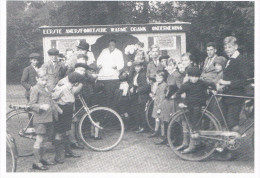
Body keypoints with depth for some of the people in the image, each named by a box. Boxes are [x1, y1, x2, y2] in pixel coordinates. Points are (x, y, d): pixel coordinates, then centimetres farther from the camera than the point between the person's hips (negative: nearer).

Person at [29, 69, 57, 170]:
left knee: (44, 139, 15)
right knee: (39, 140, -7)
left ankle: (42, 159, 26)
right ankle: (36, 162, -2)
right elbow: (31, 105, -12)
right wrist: (41, 106, -27)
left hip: (48, 118, 8)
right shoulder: (35, 89, -7)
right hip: (40, 118, -8)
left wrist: (55, 114, 25)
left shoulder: (46, 89, 19)